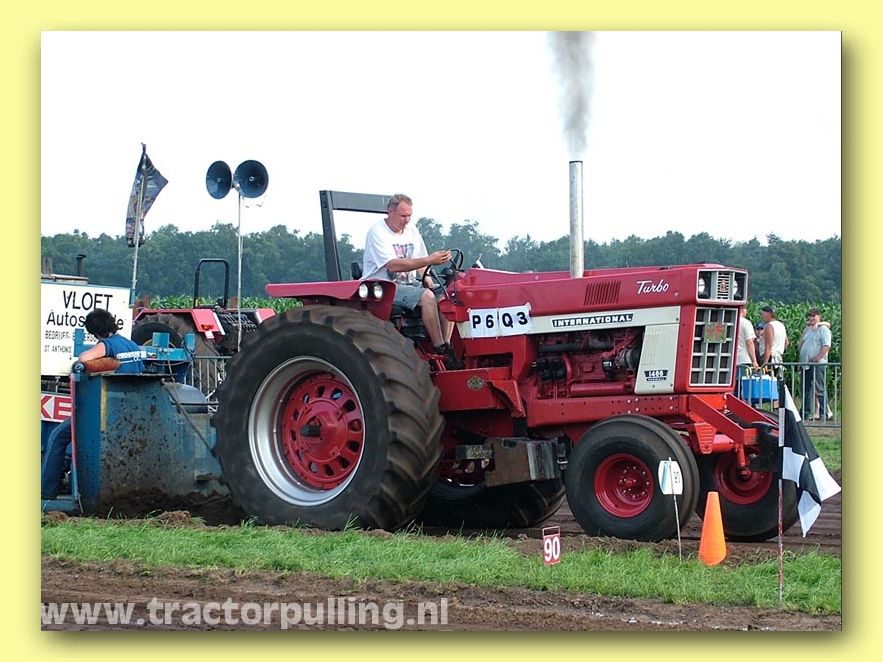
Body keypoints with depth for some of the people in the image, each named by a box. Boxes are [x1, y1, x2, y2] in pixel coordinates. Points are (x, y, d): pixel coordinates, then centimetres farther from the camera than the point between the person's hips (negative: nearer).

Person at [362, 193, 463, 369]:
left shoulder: (411, 230, 14)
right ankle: (441, 350, -28)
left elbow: (420, 265, 20)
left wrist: (429, 283, 1)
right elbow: (393, 265, -25)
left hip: (409, 284, 8)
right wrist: (429, 260, -29)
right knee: (426, 297, -31)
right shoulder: (377, 232, -12)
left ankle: (446, 346, -17)